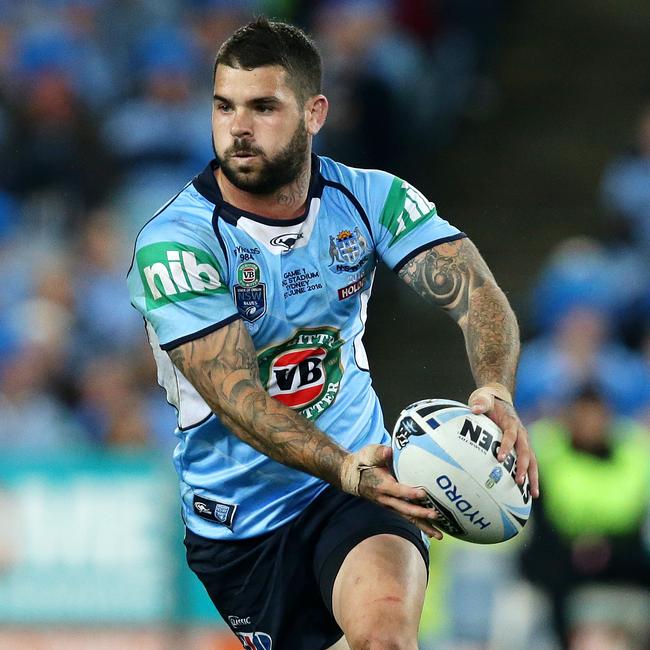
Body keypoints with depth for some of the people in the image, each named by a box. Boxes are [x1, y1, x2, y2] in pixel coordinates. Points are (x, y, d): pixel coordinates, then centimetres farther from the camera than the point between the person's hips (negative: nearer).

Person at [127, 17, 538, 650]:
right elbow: (237, 397, -22)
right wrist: (347, 470, -38)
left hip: (361, 479, 0)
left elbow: (474, 291, -12)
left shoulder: (370, 198, -3)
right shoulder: (171, 245, -15)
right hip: (235, 521, 0)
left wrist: (495, 393, -35)